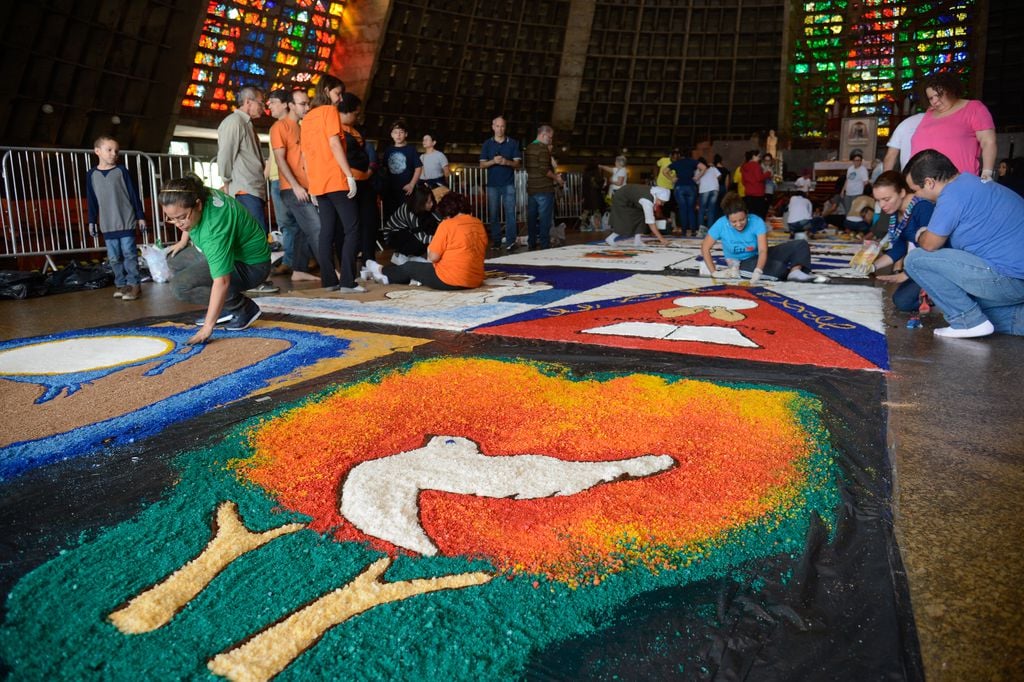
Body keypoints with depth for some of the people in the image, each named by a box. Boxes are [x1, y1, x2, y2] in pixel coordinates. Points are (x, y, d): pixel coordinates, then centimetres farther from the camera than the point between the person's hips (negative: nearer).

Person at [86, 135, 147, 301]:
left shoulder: (121, 171, -1)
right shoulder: (91, 174, 6)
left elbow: (133, 194, 1)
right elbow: (91, 200, 11)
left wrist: (140, 216, 0)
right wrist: (92, 221, 11)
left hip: (126, 221, -3)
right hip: (107, 224, 3)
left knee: (129, 254, -3)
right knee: (114, 257, 7)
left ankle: (134, 284, 2)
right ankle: (120, 284, 15)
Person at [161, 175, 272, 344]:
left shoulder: (214, 226, -36)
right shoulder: (195, 194, -12)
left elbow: (222, 282, -39)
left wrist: (207, 327, -39)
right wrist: (183, 241, 18)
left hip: (251, 265, -10)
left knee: (181, 285, -22)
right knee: (175, 258, 13)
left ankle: (243, 308, -7)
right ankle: (224, 307, 9)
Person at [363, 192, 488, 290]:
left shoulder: (447, 224, -12)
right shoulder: (479, 223, 7)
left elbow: (433, 257, -12)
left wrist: (430, 251, 12)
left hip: (449, 280, -7)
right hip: (475, 281, 7)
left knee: (409, 266, 19)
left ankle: (383, 272, 44)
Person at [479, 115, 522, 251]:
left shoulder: (513, 143, 5)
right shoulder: (487, 144, 8)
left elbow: (517, 163, 3)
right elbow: (482, 164, 5)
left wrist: (506, 162, -18)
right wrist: (493, 161, -15)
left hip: (508, 184, -2)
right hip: (492, 184, 2)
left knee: (510, 212, -9)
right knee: (493, 213, 4)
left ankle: (510, 241, -11)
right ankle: (496, 240, 12)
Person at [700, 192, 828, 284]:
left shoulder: (757, 221, -21)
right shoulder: (721, 224, -20)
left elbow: (763, 250, -29)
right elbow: (705, 248, -14)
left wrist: (757, 272, -47)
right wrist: (714, 272, -21)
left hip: (759, 257, 3)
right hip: (742, 264, -3)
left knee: (800, 244, -12)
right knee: (778, 267, -30)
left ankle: (796, 271, -32)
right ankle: (793, 272, -2)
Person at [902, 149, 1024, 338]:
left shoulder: (953, 194, -17)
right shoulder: (970, 181, 14)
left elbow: (930, 245, -11)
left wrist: (921, 236, 11)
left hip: (1008, 278, -10)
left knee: (916, 260, -9)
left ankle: (970, 322, -5)